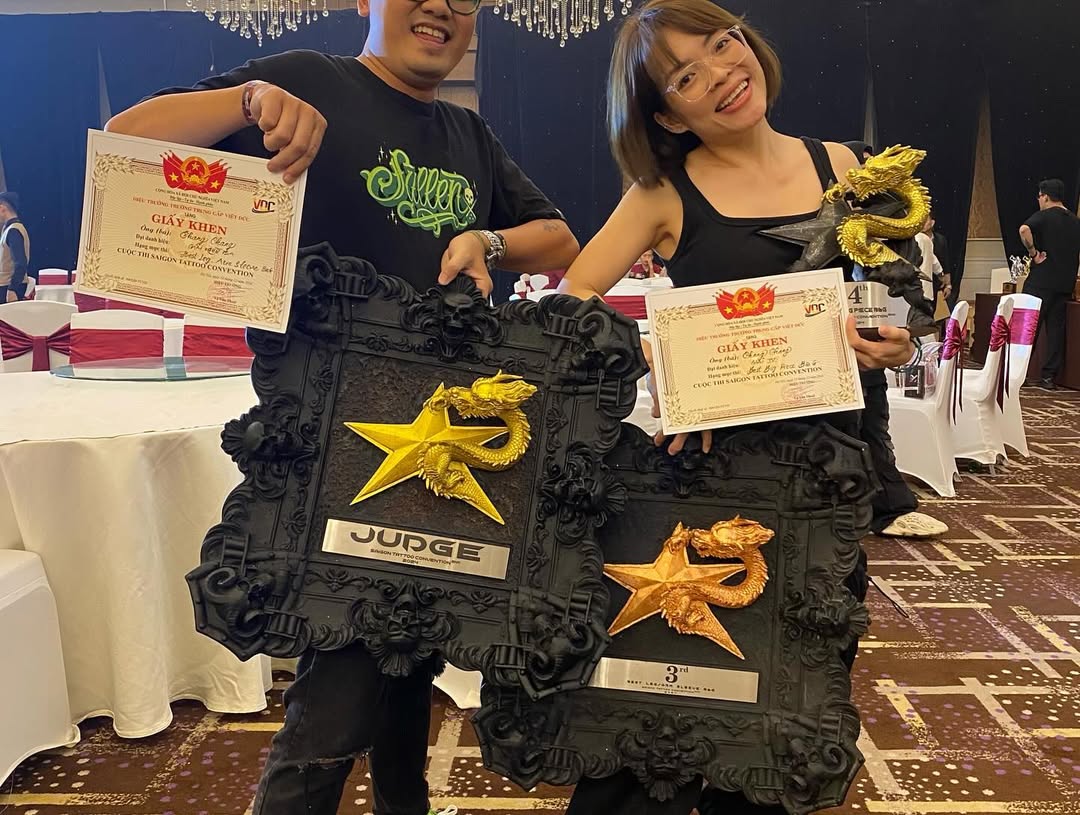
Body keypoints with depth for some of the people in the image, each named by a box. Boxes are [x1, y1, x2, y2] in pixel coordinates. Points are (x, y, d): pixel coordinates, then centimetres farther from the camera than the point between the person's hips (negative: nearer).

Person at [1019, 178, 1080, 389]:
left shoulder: (1044, 216, -5)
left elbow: (1024, 229, -26)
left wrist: (1033, 253, -16)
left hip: (1041, 281, -5)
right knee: (1056, 328, 6)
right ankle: (1049, 376, 5)